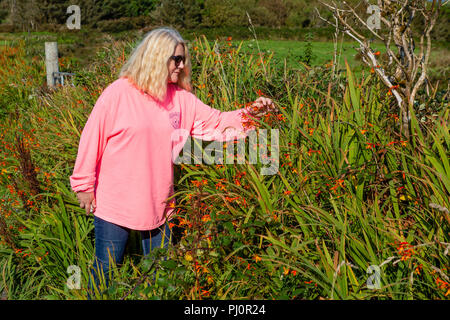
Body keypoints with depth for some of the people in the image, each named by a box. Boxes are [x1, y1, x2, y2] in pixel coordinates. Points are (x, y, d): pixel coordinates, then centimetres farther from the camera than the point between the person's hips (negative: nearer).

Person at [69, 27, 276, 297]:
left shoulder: (181, 98, 2)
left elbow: (216, 122, 3)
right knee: (106, 272, 10)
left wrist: (251, 112, -11)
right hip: (115, 204, -4)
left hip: (159, 206, 5)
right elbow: (92, 138, -8)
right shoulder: (118, 93, -12)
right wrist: (84, 185, -5)